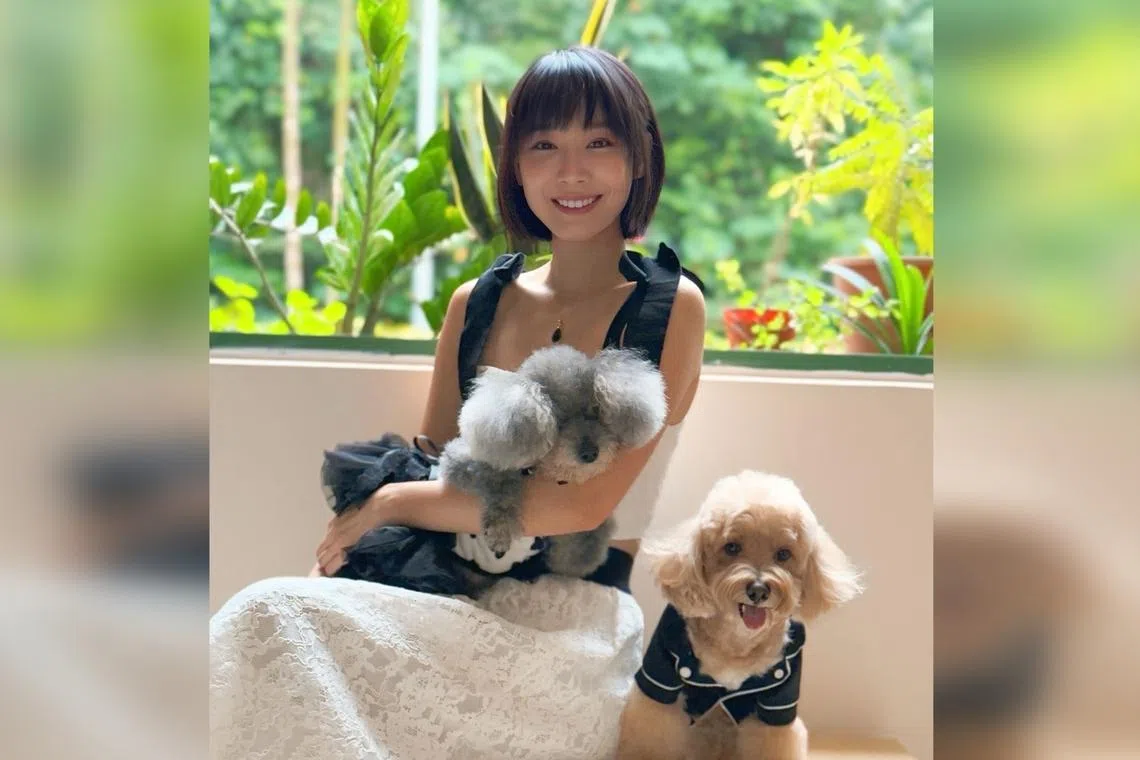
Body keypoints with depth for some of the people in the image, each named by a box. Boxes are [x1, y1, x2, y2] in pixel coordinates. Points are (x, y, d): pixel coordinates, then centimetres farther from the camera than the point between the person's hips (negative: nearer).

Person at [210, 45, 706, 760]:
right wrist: (331, 564, -7)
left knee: (271, 619, -25)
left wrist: (396, 502, -9)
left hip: (577, 625, -4)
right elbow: (431, 470, 13)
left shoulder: (670, 306, -3)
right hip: (459, 599, 4)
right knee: (276, 615, -28)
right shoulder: (476, 304, 11)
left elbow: (582, 504, -13)